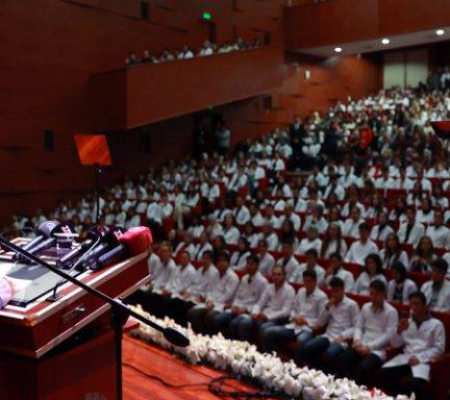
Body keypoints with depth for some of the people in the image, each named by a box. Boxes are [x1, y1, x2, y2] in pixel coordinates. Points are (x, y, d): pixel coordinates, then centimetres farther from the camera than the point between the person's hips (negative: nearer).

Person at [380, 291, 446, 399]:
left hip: (423, 360, -4)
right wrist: (399, 331, -3)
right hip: (405, 357, 4)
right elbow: (395, 345, 16)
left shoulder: (436, 324, 8)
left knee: (415, 383, -37)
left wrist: (419, 357, -13)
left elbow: (439, 348, -1)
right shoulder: (407, 322, 20)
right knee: (384, 373, -26)